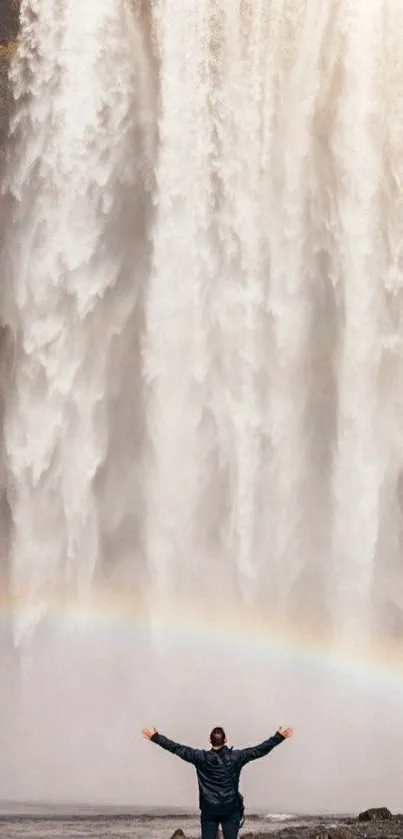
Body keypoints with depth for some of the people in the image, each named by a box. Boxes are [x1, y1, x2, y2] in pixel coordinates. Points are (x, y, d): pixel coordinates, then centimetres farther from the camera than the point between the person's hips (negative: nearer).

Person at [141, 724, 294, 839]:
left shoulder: (201, 757, -9)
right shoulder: (235, 757, -10)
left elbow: (177, 748, -5)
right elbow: (261, 750, -7)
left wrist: (155, 737, 1)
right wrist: (280, 736, -2)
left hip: (209, 809, 0)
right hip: (231, 808, 0)